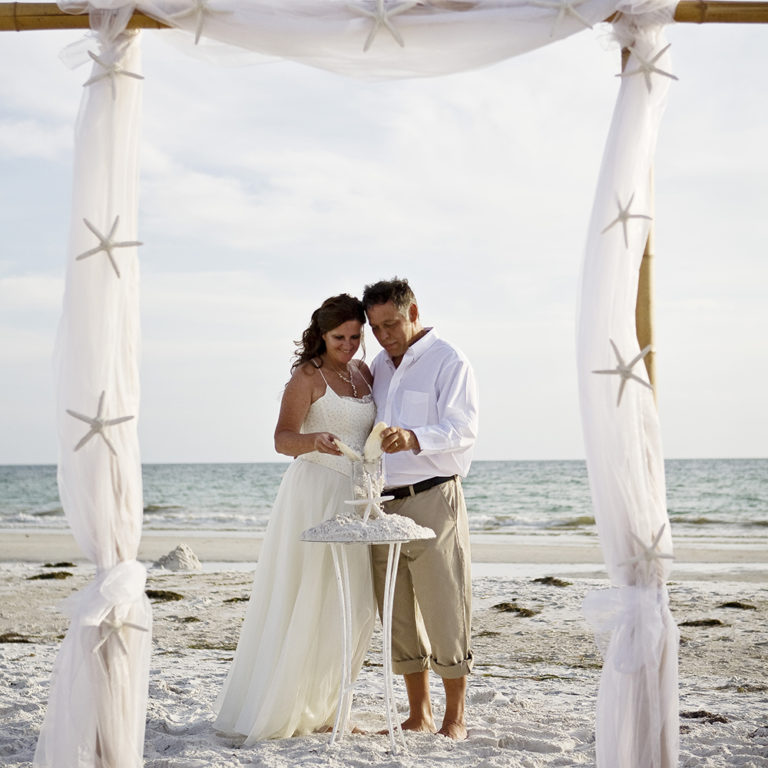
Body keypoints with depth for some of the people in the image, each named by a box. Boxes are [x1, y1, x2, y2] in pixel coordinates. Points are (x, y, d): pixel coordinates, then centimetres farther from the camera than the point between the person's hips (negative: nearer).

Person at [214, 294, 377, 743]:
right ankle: (271, 711, 0)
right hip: (314, 493, -7)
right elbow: (283, 439, -19)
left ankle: (317, 707, 18)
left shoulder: (363, 373, 13)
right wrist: (314, 441, -39)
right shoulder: (307, 375, -8)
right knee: (301, 602, -7)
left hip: (353, 498, 7)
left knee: (352, 605, 6)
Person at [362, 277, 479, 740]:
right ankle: (419, 715, 17)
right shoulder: (379, 367, 17)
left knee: (445, 613, -3)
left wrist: (413, 439, -32)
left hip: (433, 499, -6)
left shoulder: (448, 362, -4)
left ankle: (456, 718, 6)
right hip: (385, 505, 7)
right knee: (400, 619, 8)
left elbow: (463, 429, -16)